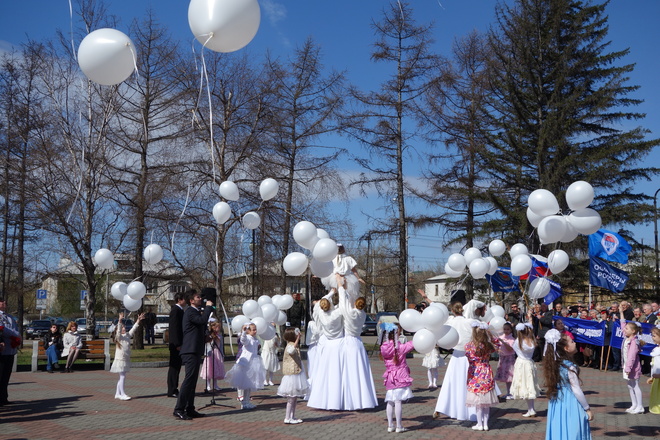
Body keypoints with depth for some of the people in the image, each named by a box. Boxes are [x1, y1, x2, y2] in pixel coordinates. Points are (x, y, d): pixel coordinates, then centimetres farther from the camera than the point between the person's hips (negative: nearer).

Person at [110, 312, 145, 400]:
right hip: (120, 359, -7)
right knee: (122, 377, -7)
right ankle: (122, 394, -4)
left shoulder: (128, 335, 11)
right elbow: (118, 330, -24)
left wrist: (138, 321, 2)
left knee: (121, 377, 11)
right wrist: (120, 321, -38)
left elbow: (133, 329, 10)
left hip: (126, 359, 7)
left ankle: (117, 394, 18)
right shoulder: (118, 337, -8)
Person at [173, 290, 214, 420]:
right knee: (189, 379, -14)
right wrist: (208, 307, -15)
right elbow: (203, 320, -28)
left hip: (195, 351, 11)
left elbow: (202, 326, 27)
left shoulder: (196, 312, 22)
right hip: (191, 351, -11)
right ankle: (179, 409, -14)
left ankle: (189, 409, 14)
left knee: (192, 380, 11)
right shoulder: (190, 312, -11)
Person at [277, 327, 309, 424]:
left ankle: (292, 417, 19)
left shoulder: (294, 345, 18)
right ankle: (287, 418, -1)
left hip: (297, 374, 10)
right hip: (292, 375, -10)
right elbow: (292, 350, -44)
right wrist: (297, 339, -42)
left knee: (295, 398, 13)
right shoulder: (290, 346, -16)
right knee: (291, 398, -6)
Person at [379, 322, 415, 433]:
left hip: (389, 377, 6)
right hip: (400, 377, -6)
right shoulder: (400, 347, -13)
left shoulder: (384, 347, 4)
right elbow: (411, 344, -12)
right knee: (398, 401, -4)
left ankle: (390, 425, 14)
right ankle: (399, 426, 1)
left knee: (390, 401, 10)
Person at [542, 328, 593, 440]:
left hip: (557, 405, 7)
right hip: (570, 405, -7)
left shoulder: (555, 364, 3)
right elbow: (576, 390, -15)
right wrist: (587, 409, -6)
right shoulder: (569, 367, -18)